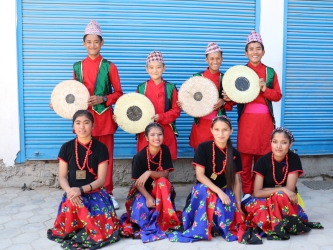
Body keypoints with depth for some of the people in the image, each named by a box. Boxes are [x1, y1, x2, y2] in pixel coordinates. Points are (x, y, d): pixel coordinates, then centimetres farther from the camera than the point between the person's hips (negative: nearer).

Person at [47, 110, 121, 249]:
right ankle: (76, 230, -4)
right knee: (71, 203, -33)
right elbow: (62, 177, 3)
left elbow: (101, 179, -5)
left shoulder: (101, 148, -2)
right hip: (73, 194, 2)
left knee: (102, 228, -26)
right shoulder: (66, 148, 4)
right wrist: (70, 191, -19)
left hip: (95, 193, -2)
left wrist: (81, 190, -21)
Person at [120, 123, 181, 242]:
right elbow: (137, 182, -15)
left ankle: (165, 221, -23)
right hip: (142, 190, -2)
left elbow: (165, 174, -14)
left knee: (163, 182, -32)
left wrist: (149, 173, -32)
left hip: (160, 189, 3)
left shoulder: (165, 150, -9)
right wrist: (148, 197, -30)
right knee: (140, 208, -34)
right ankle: (151, 225, -1)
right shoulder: (139, 157, -18)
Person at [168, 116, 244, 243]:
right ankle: (198, 230, -25)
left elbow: (236, 181, 2)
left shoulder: (235, 154, -1)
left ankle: (219, 227, -1)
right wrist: (219, 191, -26)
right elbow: (200, 175, -17)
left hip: (225, 193, 2)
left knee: (222, 209, -34)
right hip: (204, 191, -1)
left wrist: (238, 204, -1)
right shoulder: (203, 148, -10)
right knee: (202, 189, -38)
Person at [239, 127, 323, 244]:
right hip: (265, 200, 0)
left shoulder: (294, 159, -12)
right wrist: (281, 189, -25)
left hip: (286, 201, 0)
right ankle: (285, 225, -26)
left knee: (280, 196, -37)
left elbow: (290, 189, -15)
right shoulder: (263, 161, -14)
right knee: (251, 205, -35)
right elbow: (257, 192, -18)